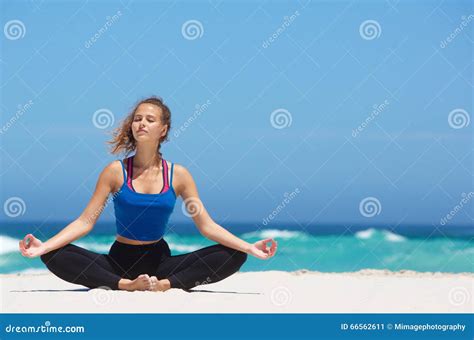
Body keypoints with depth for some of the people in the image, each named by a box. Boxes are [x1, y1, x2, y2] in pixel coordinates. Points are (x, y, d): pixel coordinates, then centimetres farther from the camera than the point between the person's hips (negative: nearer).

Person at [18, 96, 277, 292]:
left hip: (159, 259, 1)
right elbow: (86, 221, -7)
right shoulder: (115, 171, -5)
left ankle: (167, 283, -30)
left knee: (234, 256, -20)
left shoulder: (178, 175, -2)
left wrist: (249, 247, -16)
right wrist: (43, 246, -21)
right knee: (54, 257, -27)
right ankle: (125, 284, -32)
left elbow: (207, 225, -3)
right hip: (120, 258, -1)